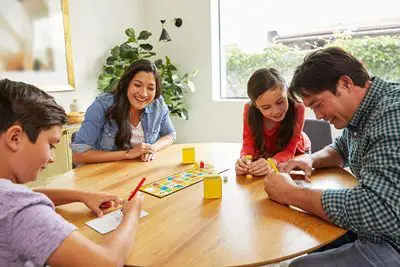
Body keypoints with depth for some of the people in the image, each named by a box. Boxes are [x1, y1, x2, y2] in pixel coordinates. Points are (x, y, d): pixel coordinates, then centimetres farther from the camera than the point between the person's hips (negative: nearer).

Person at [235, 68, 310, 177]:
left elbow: (289, 150, -27)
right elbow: (249, 144, -20)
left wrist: (272, 163, -47)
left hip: (296, 154, -2)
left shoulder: (297, 109, -29)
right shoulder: (249, 110, -23)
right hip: (266, 155, 2)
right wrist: (244, 159, -43)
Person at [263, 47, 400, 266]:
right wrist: (310, 159, 1)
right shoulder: (361, 113, 4)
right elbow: (342, 149, 23)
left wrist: (290, 193, -23)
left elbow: (379, 210, -34)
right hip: (376, 231, 8)